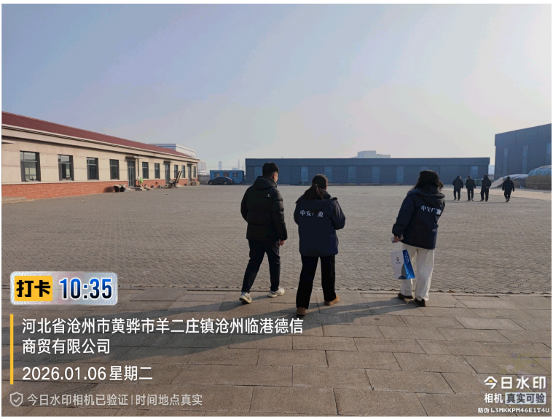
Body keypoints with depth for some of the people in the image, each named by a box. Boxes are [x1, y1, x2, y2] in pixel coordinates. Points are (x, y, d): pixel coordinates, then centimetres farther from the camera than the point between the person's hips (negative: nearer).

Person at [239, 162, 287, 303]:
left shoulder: (250, 190, 4)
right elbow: (279, 217, -17)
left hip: (253, 233, 5)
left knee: (254, 261, 12)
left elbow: (243, 210, 11)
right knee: (274, 261, 14)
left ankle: (245, 291, 3)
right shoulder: (274, 192, -15)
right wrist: (283, 236, -8)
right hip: (270, 235, -5)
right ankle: (275, 289, 28)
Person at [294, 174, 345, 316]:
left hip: (307, 246, 2)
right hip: (327, 246, -2)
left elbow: (297, 219, 8)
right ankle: (330, 298, 38)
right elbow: (340, 223, -8)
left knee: (306, 274, 7)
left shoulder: (302, 202, -5)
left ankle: (301, 306, 1)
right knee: (328, 272, 18)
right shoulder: (331, 203, -15)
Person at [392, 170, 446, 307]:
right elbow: (436, 217, 17)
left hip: (411, 237, -3)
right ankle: (421, 297, 11)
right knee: (425, 269, 10)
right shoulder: (441, 200, 6)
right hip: (429, 239, 3)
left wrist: (397, 232, -16)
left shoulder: (413, 195, -10)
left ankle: (406, 292, 19)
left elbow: (404, 215, -18)